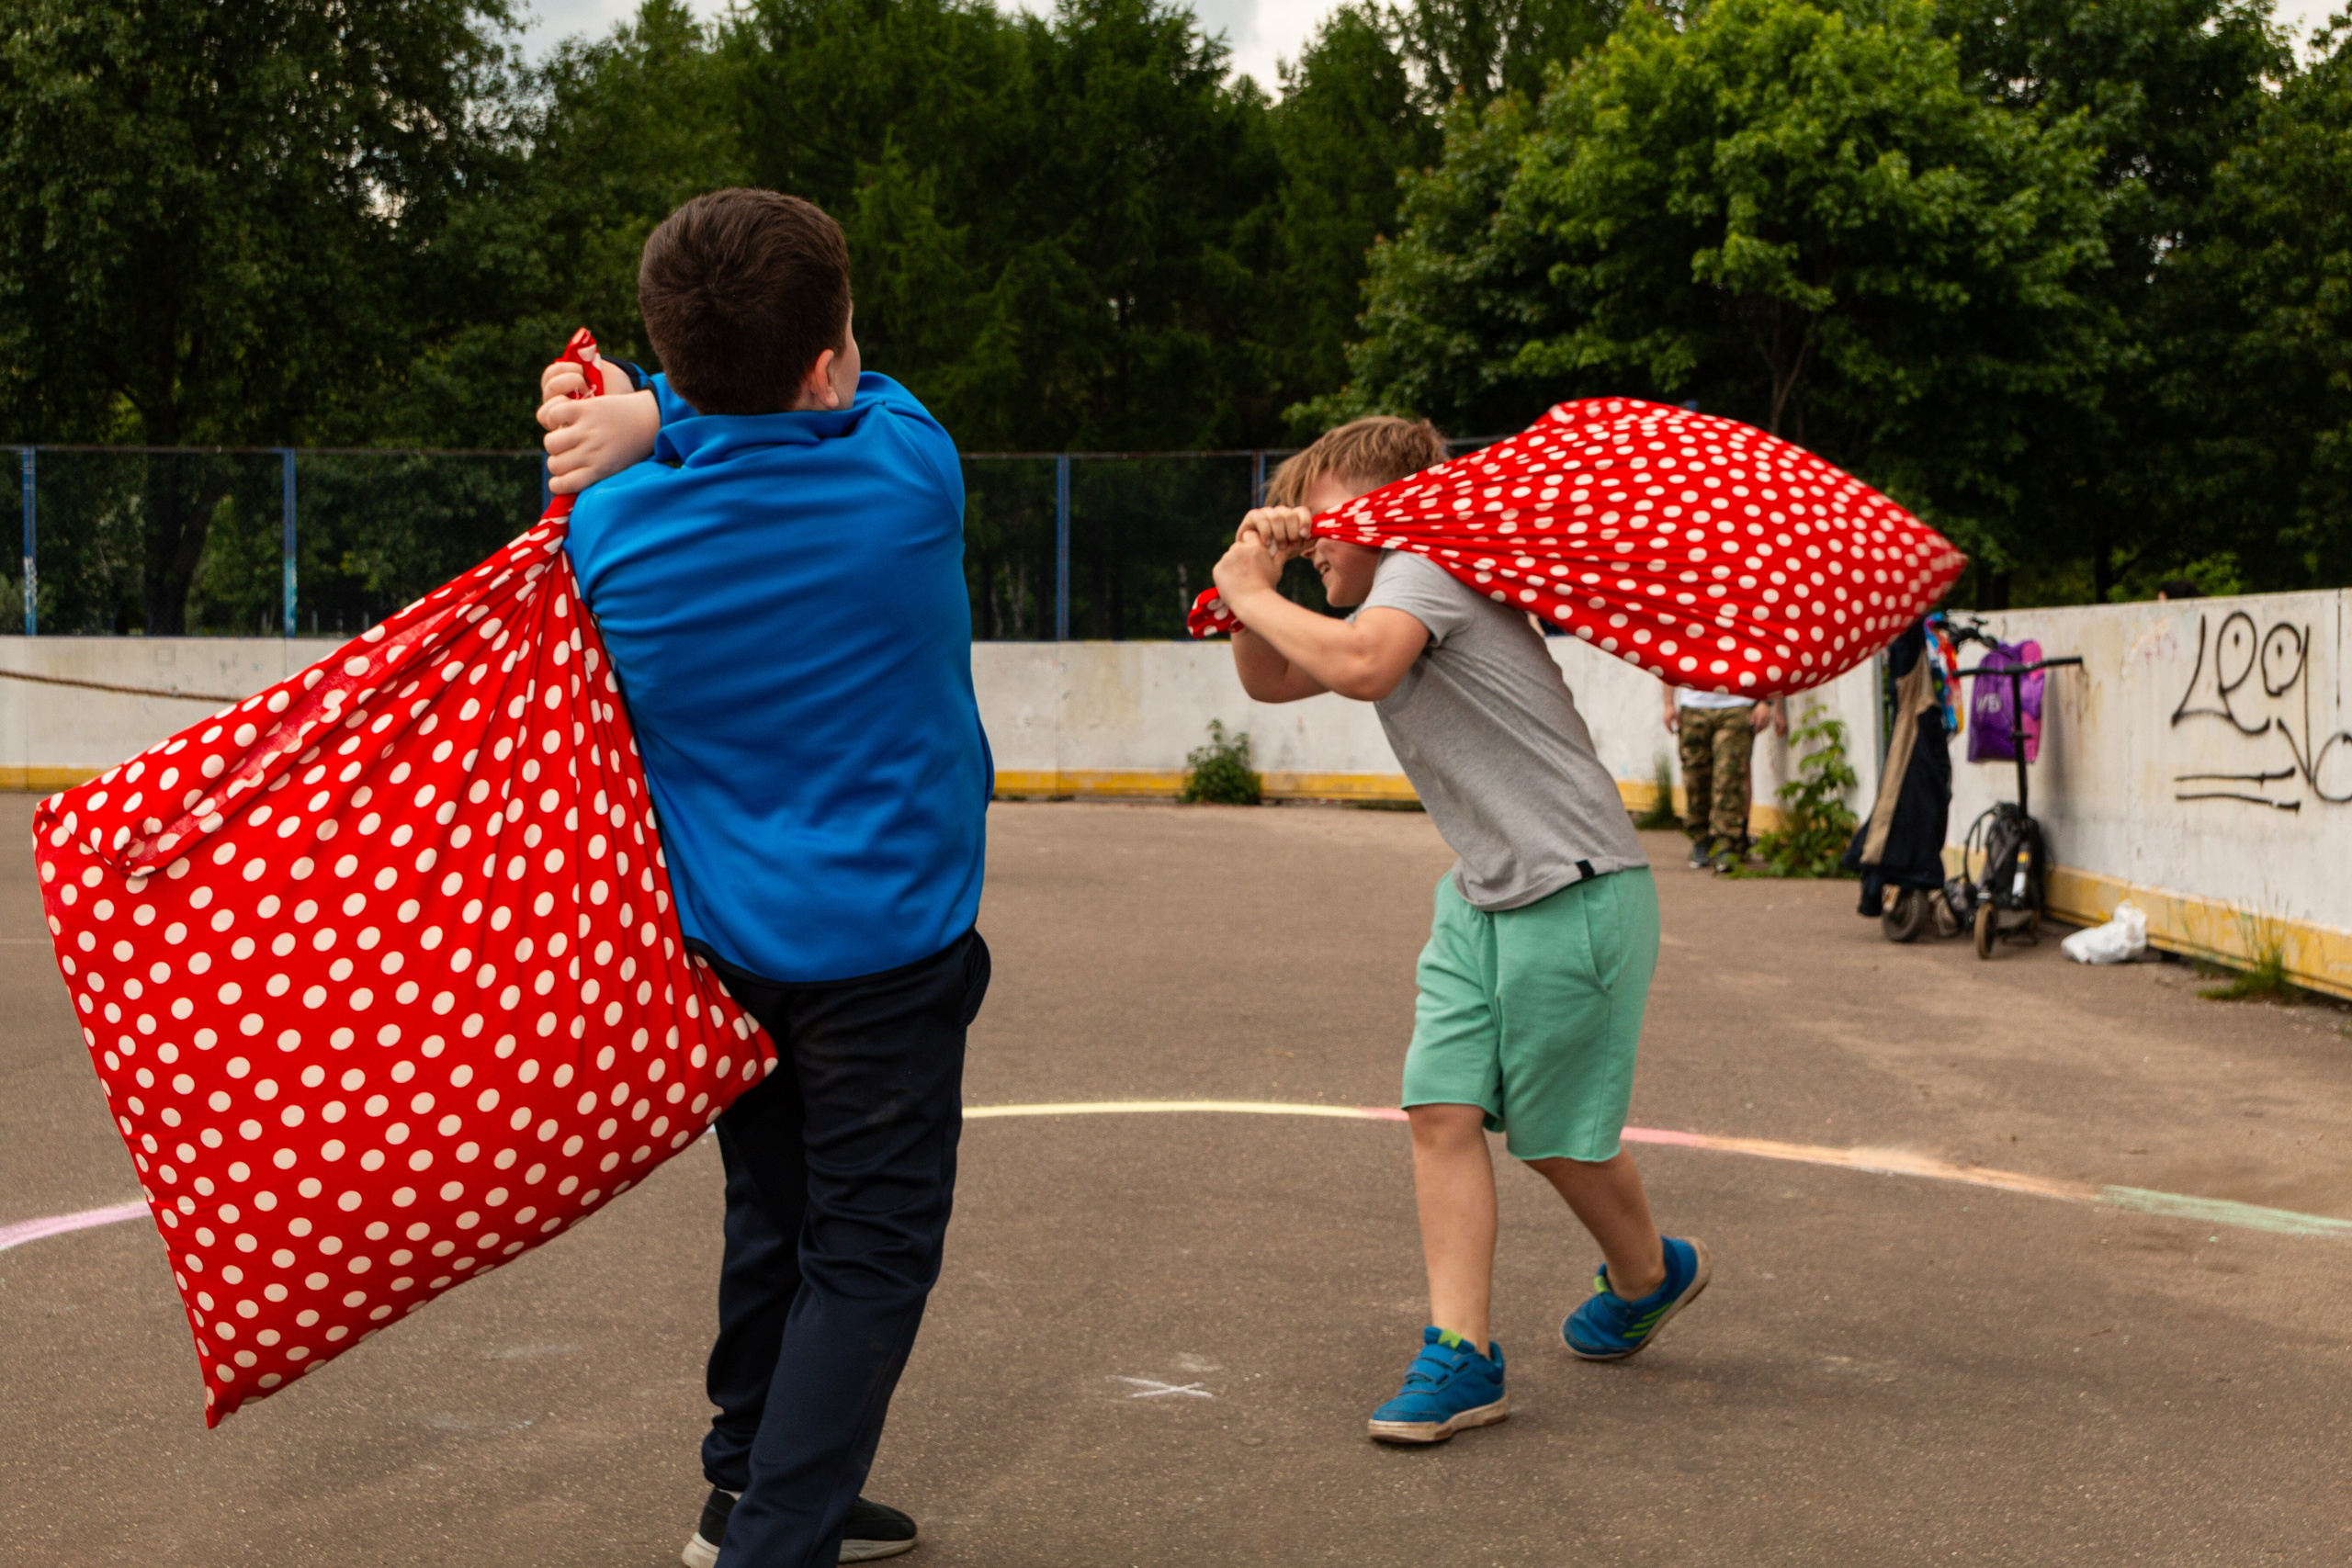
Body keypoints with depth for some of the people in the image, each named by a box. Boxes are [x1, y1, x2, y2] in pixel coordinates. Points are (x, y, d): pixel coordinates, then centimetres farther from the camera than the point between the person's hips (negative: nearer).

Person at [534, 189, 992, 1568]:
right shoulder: (910, 474, -17)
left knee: (776, 1219, 22)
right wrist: (650, 422, -5)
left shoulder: (615, 525, -7)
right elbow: (858, 401, 3)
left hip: (720, 939, 5)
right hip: (883, 939, -5)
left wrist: (648, 426, 4)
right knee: (870, 1253, 5)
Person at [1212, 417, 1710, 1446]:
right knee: (1443, 1110, -3)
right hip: (1481, 899, 9)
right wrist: (1255, 593, 1)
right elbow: (1270, 681, 20)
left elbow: (1362, 668, -34)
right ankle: (1462, 1354, -1)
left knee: (1555, 1135, 5)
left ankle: (1648, 1275, 33)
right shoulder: (1385, 608, 17)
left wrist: (1253, 594, -19)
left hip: (1575, 896, -9)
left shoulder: (1425, 565, -14)